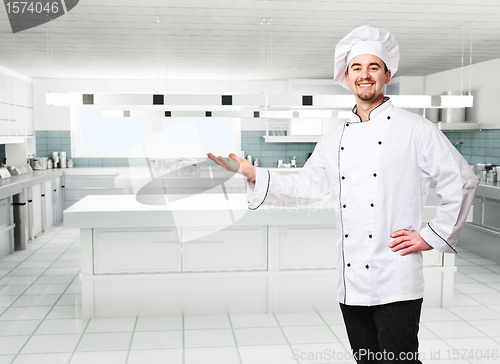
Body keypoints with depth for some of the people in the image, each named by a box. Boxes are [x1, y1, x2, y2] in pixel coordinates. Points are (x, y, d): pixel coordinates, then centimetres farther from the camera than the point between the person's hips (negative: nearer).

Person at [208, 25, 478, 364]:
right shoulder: (335, 138, 12)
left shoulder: (415, 128, -4)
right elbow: (306, 186, 16)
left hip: (396, 284, -5)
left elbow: (462, 181, -3)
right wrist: (251, 173, 7)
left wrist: (432, 236, -6)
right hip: (351, 284, 5)